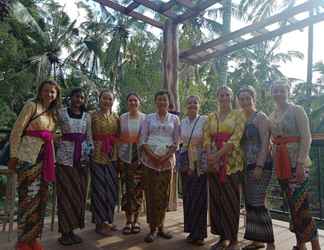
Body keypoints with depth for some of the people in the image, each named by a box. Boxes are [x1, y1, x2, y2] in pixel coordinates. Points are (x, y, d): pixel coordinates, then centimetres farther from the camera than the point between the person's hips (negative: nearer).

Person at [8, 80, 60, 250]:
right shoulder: (32, 105, -5)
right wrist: (13, 156, -11)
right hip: (29, 156, -7)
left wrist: (53, 159, 16)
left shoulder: (53, 113, 15)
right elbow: (16, 131, -9)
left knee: (41, 196, 9)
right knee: (29, 197, -4)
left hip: (45, 158, 7)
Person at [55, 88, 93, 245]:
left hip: (82, 158, 3)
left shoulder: (87, 116, 10)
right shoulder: (61, 113, 2)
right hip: (65, 156, -3)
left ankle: (72, 229, 19)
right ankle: (65, 231, 10)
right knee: (66, 193, -1)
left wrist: (91, 150, -1)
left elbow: (89, 136, 11)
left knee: (79, 193, 6)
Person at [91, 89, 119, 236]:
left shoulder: (116, 118, 9)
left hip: (112, 157, 4)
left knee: (112, 188, 10)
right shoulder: (93, 116, -2)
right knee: (99, 189, 2)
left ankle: (108, 220, 26)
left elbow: (119, 137, 12)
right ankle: (100, 223, 15)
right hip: (98, 157, -4)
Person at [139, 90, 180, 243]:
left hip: (167, 160, 1)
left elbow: (176, 141, 3)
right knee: (151, 194, -1)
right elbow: (142, 139, 2)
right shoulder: (149, 118, 8)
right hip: (150, 160, 0)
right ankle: (152, 229, 9)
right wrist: (151, 154, -13)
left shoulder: (174, 119, 8)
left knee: (164, 194, 5)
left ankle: (160, 227, 18)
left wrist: (166, 156, -11)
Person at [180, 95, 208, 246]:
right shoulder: (182, 122, 7)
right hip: (186, 164, 5)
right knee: (187, 197, 9)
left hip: (200, 164, -4)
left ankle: (199, 233, 17)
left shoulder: (205, 120, -9)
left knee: (199, 198, 1)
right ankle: (191, 230, 25)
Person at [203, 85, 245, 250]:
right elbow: (206, 138, 5)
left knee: (231, 200, 1)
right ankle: (223, 237, 22)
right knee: (216, 199, 7)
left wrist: (218, 155, -17)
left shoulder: (238, 114, 1)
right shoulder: (211, 117, 14)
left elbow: (236, 138, -11)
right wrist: (210, 157, -10)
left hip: (232, 162, -4)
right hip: (214, 163, 4)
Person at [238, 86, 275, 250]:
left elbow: (265, 144, -14)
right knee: (249, 204, 11)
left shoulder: (260, 117, -6)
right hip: (247, 166, 8)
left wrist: (259, 166, -20)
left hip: (260, 166, -7)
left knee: (258, 204, -7)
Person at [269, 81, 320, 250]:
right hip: (280, 163, 6)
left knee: (300, 204, -7)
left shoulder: (297, 110, -5)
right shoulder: (272, 115, 12)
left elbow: (306, 138, -12)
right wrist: (274, 160, 9)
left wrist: (301, 163, -19)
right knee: (291, 204, 12)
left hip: (296, 161, -6)